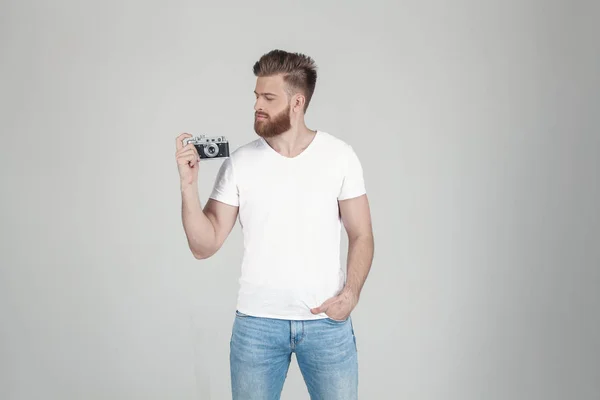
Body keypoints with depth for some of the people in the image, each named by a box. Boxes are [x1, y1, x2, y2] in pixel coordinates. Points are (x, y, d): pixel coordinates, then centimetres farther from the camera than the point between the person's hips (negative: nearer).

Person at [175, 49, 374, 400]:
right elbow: (204, 246, -3)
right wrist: (189, 184, -15)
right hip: (257, 322, 1)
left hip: (327, 321, 0)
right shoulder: (240, 162, -3)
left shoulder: (340, 155, -3)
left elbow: (362, 236, 2)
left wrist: (351, 293, -13)